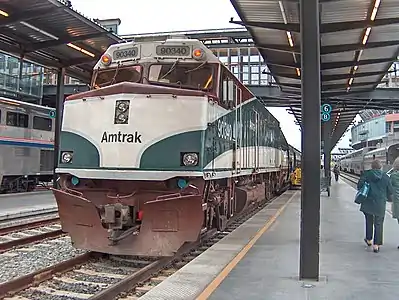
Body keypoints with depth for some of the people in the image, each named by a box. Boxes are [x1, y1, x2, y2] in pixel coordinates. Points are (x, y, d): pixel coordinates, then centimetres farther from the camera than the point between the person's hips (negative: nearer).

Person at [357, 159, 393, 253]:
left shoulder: (366, 174, -4)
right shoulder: (386, 177, 0)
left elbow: (359, 185, -7)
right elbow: (390, 191, 4)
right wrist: (388, 198, 24)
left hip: (368, 202, 0)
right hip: (380, 204, 0)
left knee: (369, 221, 19)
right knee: (378, 224, 6)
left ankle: (369, 240, 32)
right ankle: (376, 245, 5)